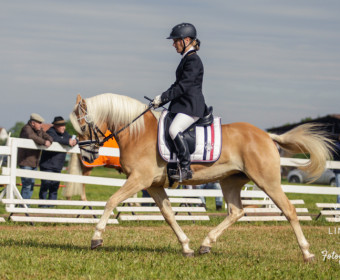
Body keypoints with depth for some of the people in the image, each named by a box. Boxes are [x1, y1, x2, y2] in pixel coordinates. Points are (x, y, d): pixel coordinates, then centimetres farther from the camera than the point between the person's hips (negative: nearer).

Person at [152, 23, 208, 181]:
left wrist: (163, 98, -17)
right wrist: (161, 101, 15)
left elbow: (183, 86, -19)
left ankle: (185, 168, -29)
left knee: (174, 130, -30)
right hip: (182, 105, 11)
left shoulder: (193, 60, -12)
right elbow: (178, 85, 23)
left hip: (192, 106, -11)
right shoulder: (186, 59, 19)